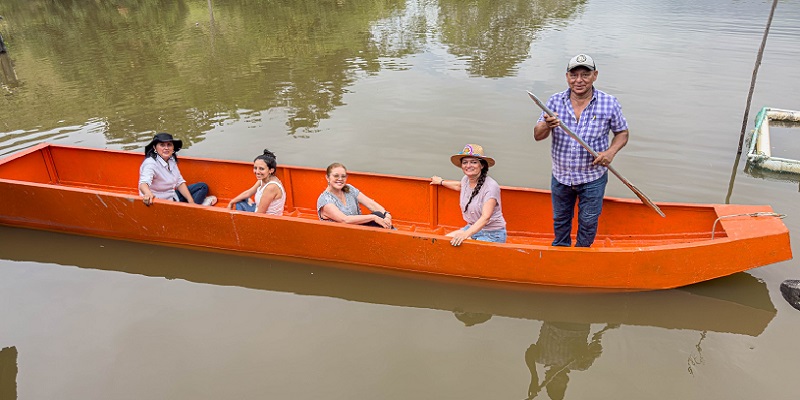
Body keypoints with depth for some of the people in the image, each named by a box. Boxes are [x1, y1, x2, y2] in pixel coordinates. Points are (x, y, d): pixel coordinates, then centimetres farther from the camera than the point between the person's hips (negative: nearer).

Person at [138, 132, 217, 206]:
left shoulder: (171, 160, 1)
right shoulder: (150, 163, -23)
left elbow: (180, 182, 4)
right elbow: (143, 183, -40)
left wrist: (191, 201, -7)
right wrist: (148, 194, -64)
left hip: (173, 198, 9)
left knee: (203, 187, 10)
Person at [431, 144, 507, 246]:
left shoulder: (491, 186, -22)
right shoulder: (466, 179, 1)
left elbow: (485, 217, -32)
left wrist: (466, 234, -45)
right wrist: (441, 182, 43)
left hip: (492, 235, -8)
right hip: (472, 228, 8)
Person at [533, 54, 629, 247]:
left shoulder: (609, 103, -11)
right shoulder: (555, 101, -8)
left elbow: (622, 132, 2)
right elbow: (537, 136, -11)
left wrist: (611, 151, -18)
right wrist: (547, 125, -35)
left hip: (593, 178, -1)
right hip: (561, 176, 2)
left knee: (588, 222, 16)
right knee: (560, 219, 22)